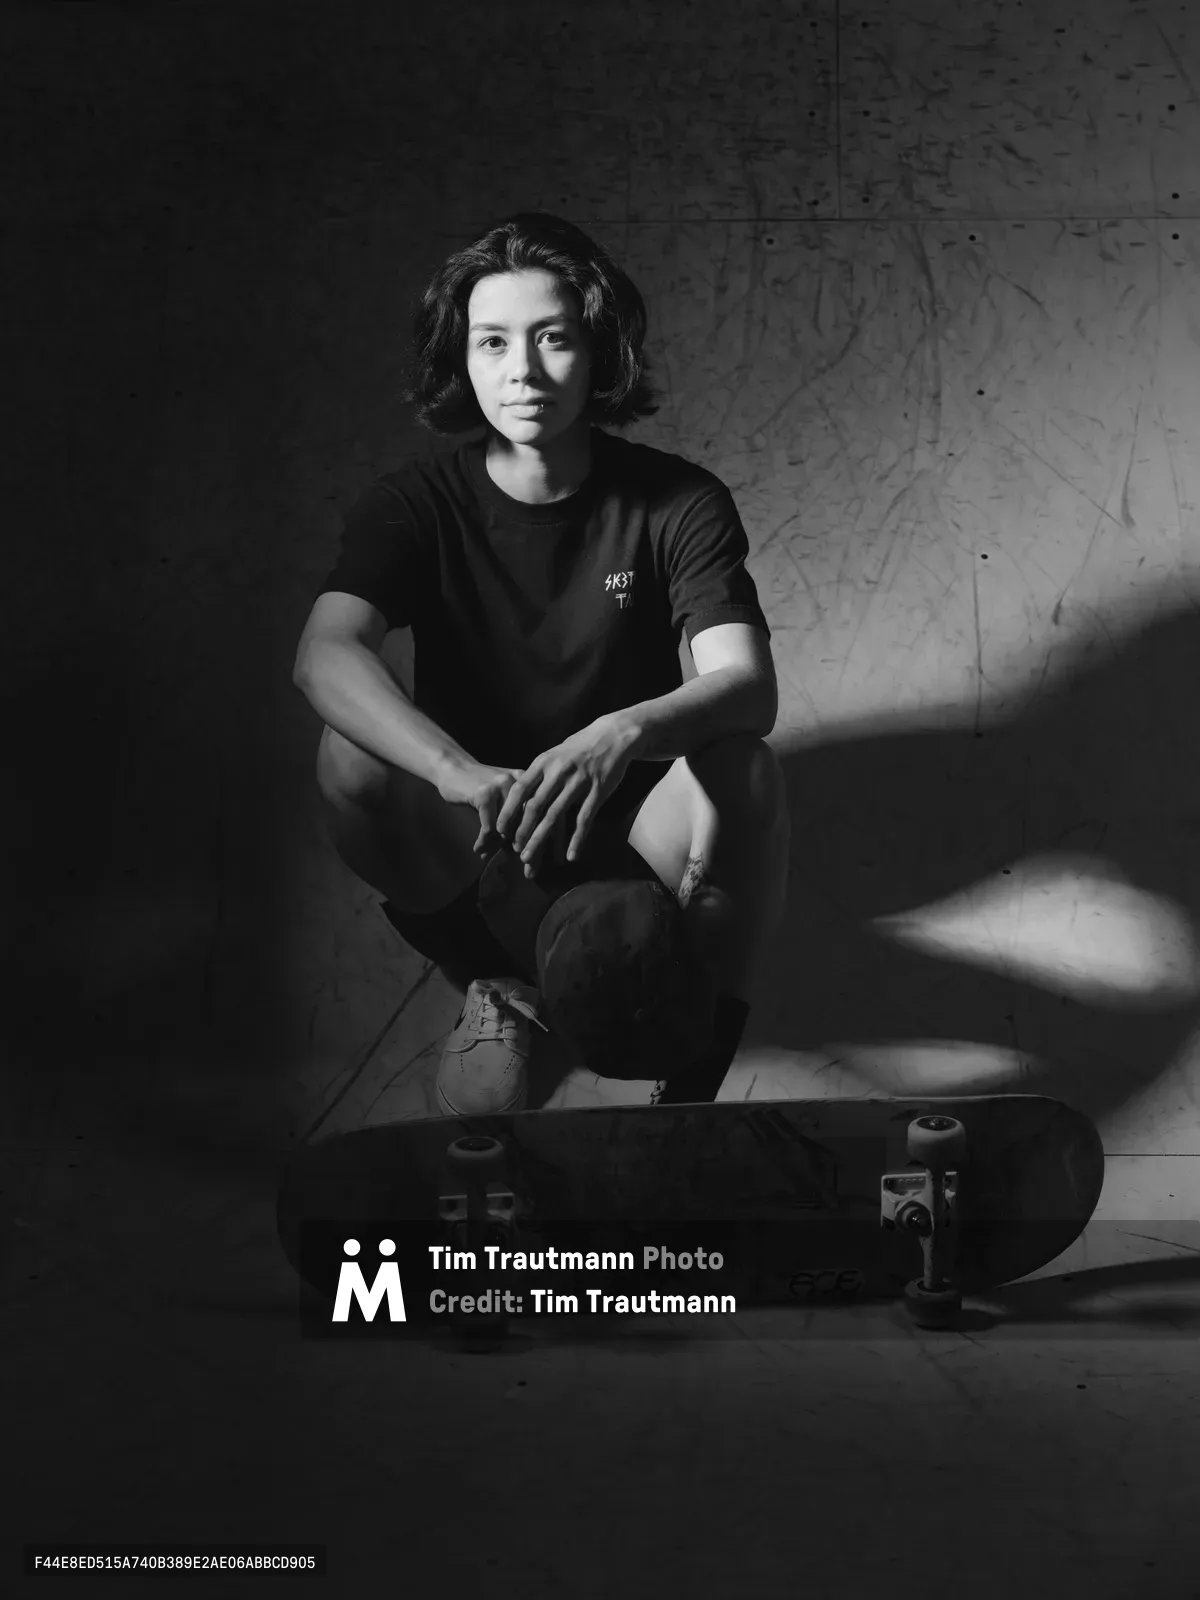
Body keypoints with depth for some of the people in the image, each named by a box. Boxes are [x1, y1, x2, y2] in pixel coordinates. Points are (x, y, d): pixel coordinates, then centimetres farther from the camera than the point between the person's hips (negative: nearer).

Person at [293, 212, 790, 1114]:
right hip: (471, 844, 1)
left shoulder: (679, 503, -10)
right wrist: (458, 772, -46)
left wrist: (620, 735, -46)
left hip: (633, 828, 0)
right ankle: (495, 985, -2)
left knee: (743, 773, -31)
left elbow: (749, 687, -24)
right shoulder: (417, 506, -8)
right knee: (352, 761, -29)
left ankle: (697, 1085, -15)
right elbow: (326, 654, -27)